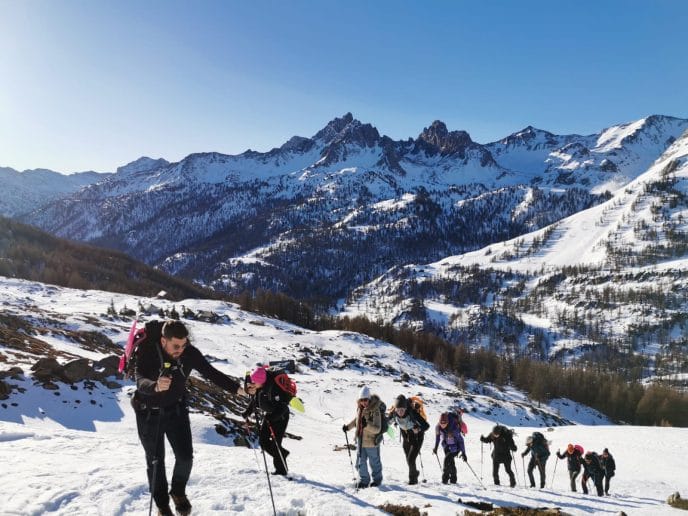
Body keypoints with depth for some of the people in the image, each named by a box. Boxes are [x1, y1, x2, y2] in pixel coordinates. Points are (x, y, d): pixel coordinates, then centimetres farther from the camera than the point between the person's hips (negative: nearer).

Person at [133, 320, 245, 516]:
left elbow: (211, 373, -11)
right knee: (155, 461, 6)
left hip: (176, 410, 2)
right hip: (149, 413, -2)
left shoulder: (189, 353, -17)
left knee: (185, 457, -1)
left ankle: (178, 493, 27)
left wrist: (236, 388, -21)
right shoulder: (147, 351, -26)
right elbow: (141, 381, -39)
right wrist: (155, 386, -61)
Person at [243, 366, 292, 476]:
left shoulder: (274, 388, -33)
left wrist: (272, 417, -41)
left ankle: (281, 470, 6)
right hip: (268, 416, 8)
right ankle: (282, 454, 27)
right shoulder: (257, 389, -10)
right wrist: (248, 412, -4)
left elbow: (283, 406, -32)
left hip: (280, 416, -8)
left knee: (275, 443, -7)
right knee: (263, 441, 6)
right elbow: (254, 402, 9)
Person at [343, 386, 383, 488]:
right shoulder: (359, 408, -1)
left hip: (372, 442, -6)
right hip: (361, 440, 6)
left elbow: (377, 429, -26)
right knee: (361, 462, 11)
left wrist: (367, 424, -41)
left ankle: (377, 479, 35)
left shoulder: (375, 410, -23)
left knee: (374, 462, 14)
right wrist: (348, 426, 13)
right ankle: (363, 480, 27)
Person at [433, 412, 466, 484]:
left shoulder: (454, 428, -32)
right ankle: (453, 479, 19)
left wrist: (463, 453, -26)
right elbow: (437, 436, 4)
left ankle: (445, 478, -9)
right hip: (446, 446, 5)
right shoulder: (438, 427, -17)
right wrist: (435, 447, 12)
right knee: (450, 461, 2)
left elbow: (460, 440, -26)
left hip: (455, 446, -5)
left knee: (447, 459, -20)